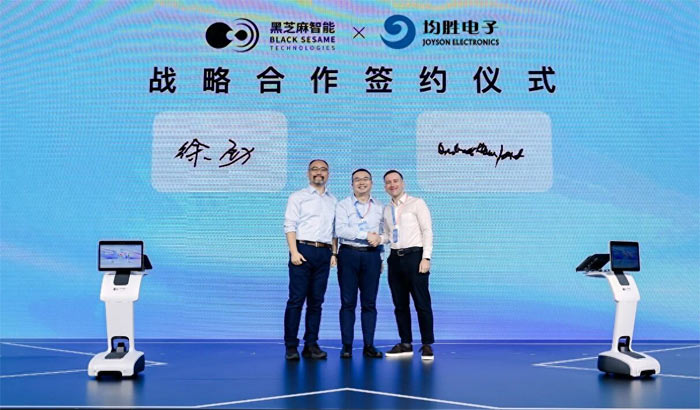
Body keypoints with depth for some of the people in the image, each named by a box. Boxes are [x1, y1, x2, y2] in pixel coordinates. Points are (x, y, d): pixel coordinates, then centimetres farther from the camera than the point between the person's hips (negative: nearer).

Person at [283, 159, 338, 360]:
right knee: (296, 300, -5)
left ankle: (311, 344, 11)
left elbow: (335, 230, 18)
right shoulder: (298, 197, 6)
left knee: (316, 301, 6)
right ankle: (291, 346, 0)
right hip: (303, 249, -4)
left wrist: (334, 253, 6)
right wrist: (294, 252, -13)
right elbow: (290, 226, -2)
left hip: (324, 253, 4)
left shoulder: (333, 201, 18)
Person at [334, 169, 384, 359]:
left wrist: (379, 238, -8)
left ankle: (369, 345, 10)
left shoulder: (380, 207, 14)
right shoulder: (343, 205, 4)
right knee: (348, 302, 0)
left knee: (369, 302, 4)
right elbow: (340, 230, -10)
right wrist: (366, 235, -16)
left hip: (372, 256, 2)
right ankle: (347, 345, 6)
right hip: (349, 254, -2)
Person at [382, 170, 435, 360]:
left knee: (422, 303, -3)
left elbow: (427, 231, -5)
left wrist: (426, 258, -14)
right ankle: (405, 344, 18)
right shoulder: (386, 209, 15)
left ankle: (427, 345, 5)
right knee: (400, 304, 9)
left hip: (414, 255, -5)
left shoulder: (417, 203, 0)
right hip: (395, 257, 6)